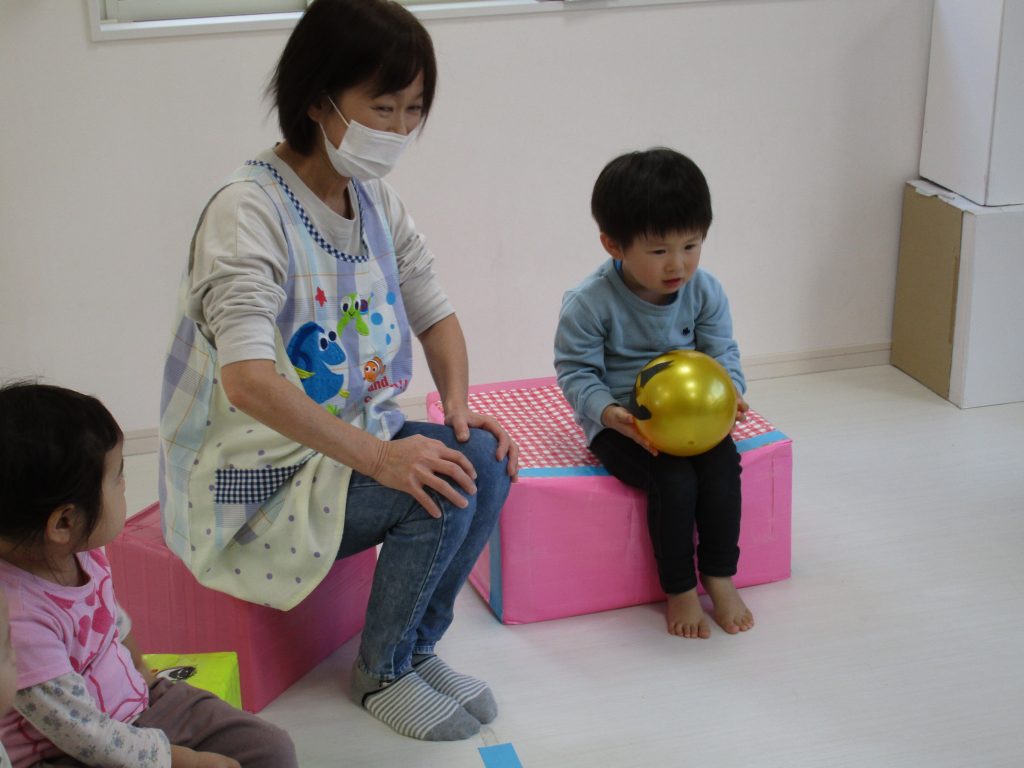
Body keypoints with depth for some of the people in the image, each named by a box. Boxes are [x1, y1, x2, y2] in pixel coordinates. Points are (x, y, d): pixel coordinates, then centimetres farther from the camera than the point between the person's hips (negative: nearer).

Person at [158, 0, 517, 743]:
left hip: (357, 437, 7)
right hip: (260, 475, -7)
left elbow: (435, 312, 12)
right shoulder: (248, 209, -22)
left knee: (484, 461, -16)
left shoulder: (377, 201, 3)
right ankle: (382, 673, 1)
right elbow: (247, 380, -33)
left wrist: (459, 402, -7)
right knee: (438, 491, -24)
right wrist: (377, 456, -36)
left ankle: (417, 649, 5)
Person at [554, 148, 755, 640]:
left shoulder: (704, 291, -4)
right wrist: (610, 414, -29)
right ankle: (679, 589, -6)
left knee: (722, 463, -23)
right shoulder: (590, 303, -17)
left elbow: (722, 354, 3)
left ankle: (720, 576, -3)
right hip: (620, 423, -4)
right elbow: (576, 372, -12)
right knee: (674, 478, -27)